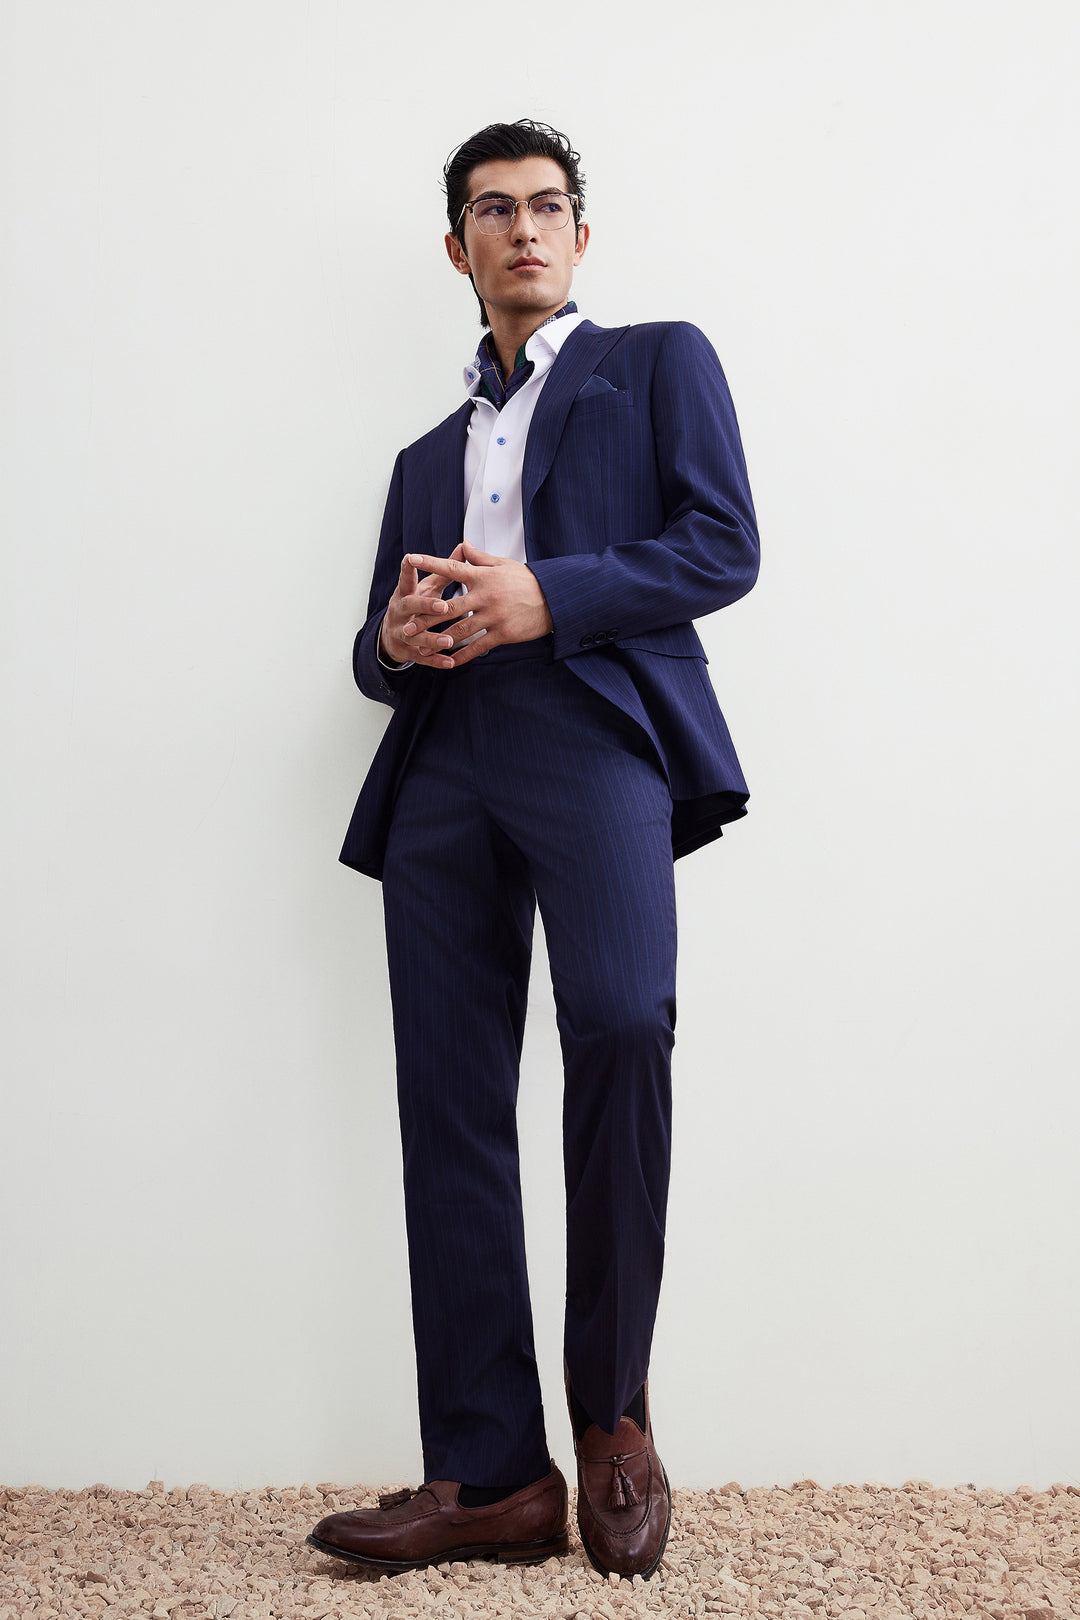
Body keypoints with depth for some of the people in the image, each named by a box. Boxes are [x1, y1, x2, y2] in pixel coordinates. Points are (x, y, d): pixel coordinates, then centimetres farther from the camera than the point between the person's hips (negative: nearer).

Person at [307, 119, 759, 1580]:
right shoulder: (428, 454, 31)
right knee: (449, 1105, -4)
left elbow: (723, 546, 4)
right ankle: (491, 1476, 0)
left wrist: (542, 596, -9)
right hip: (445, 763, 5)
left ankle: (614, 1413, -9)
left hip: (596, 731, -4)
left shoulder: (660, 362, 19)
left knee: (622, 1023, -28)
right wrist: (395, 640, 2)